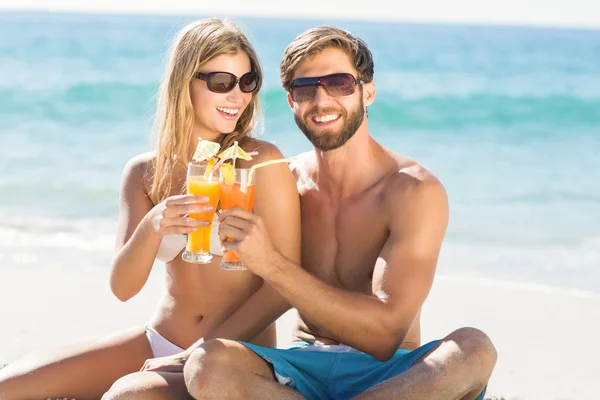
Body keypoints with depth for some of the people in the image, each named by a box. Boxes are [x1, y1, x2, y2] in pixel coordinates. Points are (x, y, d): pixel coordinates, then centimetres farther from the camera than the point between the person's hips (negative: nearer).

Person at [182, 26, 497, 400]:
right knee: (206, 366, -29)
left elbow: (384, 334, -19)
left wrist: (271, 263, -24)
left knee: (474, 348, -35)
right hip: (303, 368, 2)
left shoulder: (414, 191, -9)